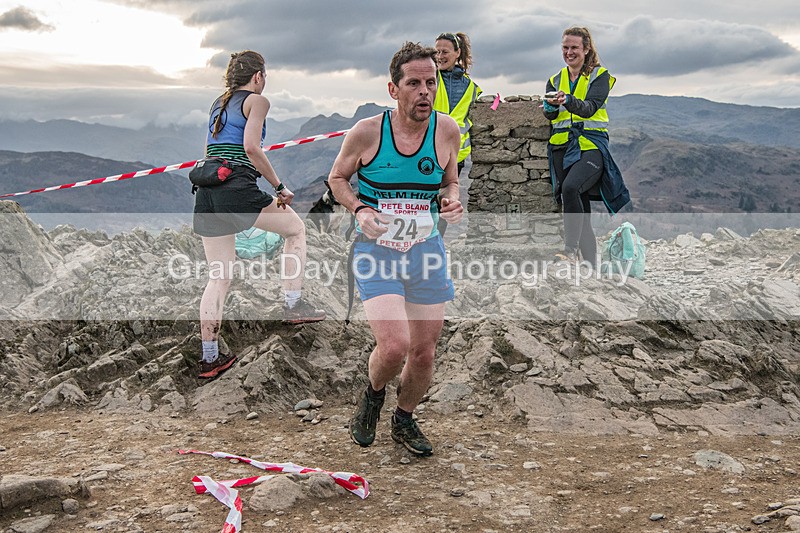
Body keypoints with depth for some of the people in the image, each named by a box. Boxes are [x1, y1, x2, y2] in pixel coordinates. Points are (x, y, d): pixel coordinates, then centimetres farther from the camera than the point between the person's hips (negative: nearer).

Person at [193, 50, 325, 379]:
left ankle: (209, 357, 11)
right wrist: (279, 186, -6)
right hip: (236, 189, -7)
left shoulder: (218, 104, 24)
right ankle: (293, 305, 10)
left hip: (206, 192, 7)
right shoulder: (256, 100, 2)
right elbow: (251, 147, -12)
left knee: (219, 277, 11)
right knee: (295, 227, 16)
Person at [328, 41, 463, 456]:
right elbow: (337, 178, 5)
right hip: (376, 251, -3)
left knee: (424, 352, 8)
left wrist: (452, 201, -8)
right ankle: (372, 396, 17)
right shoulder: (367, 132, -11)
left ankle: (404, 421, 37)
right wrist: (359, 209, -14)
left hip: (426, 251, 4)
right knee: (394, 346, -19)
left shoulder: (447, 130, -2)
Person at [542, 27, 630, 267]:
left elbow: (590, 108, -14)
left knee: (570, 187, -31)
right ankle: (590, 264, 11)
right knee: (580, 207, 4)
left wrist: (569, 101, -33)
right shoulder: (556, 80, 17)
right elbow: (550, 115, 3)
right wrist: (552, 105, -21)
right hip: (562, 146, 5)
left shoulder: (600, 76, 3)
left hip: (591, 145, -4)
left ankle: (571, 248, -27)